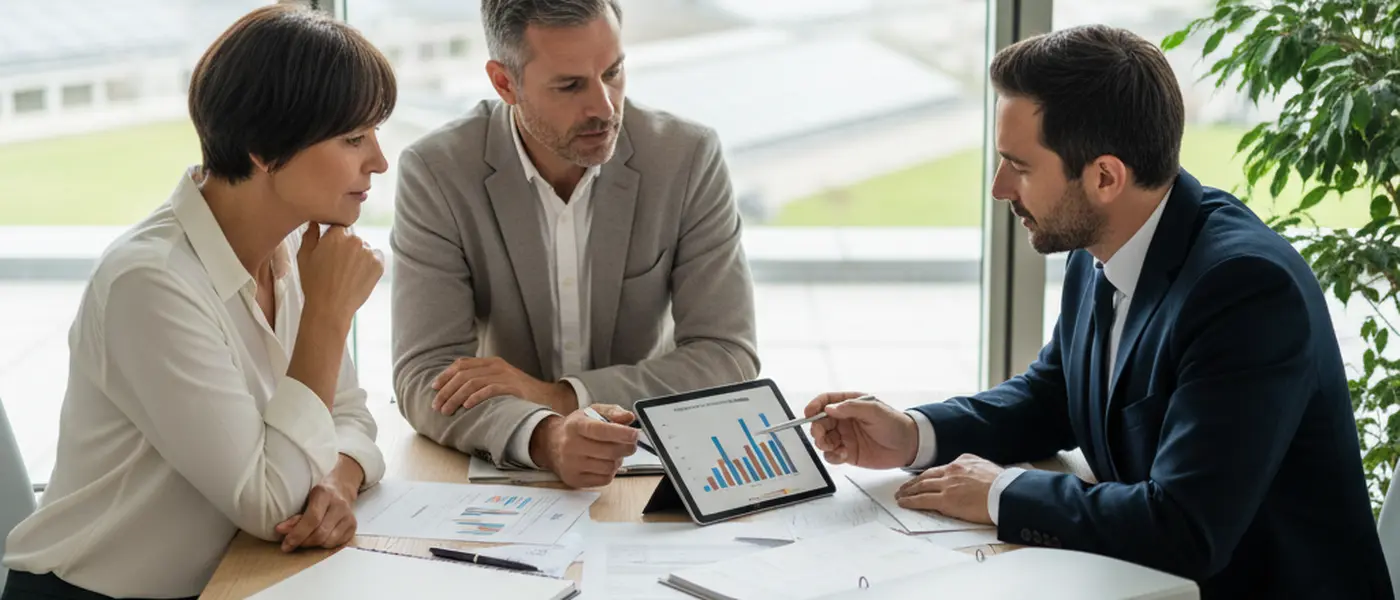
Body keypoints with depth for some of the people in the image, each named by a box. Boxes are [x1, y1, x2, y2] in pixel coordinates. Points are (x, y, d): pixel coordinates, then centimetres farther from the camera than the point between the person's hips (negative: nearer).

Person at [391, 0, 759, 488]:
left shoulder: (689, 157, -7)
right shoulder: (435, 172, -10)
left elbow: (729, 361, -10)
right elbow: (424, 378, -16)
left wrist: (561, 396, -22)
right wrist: (545, 439, -36)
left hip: (647, 466, 1)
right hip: (497, 472, 0)